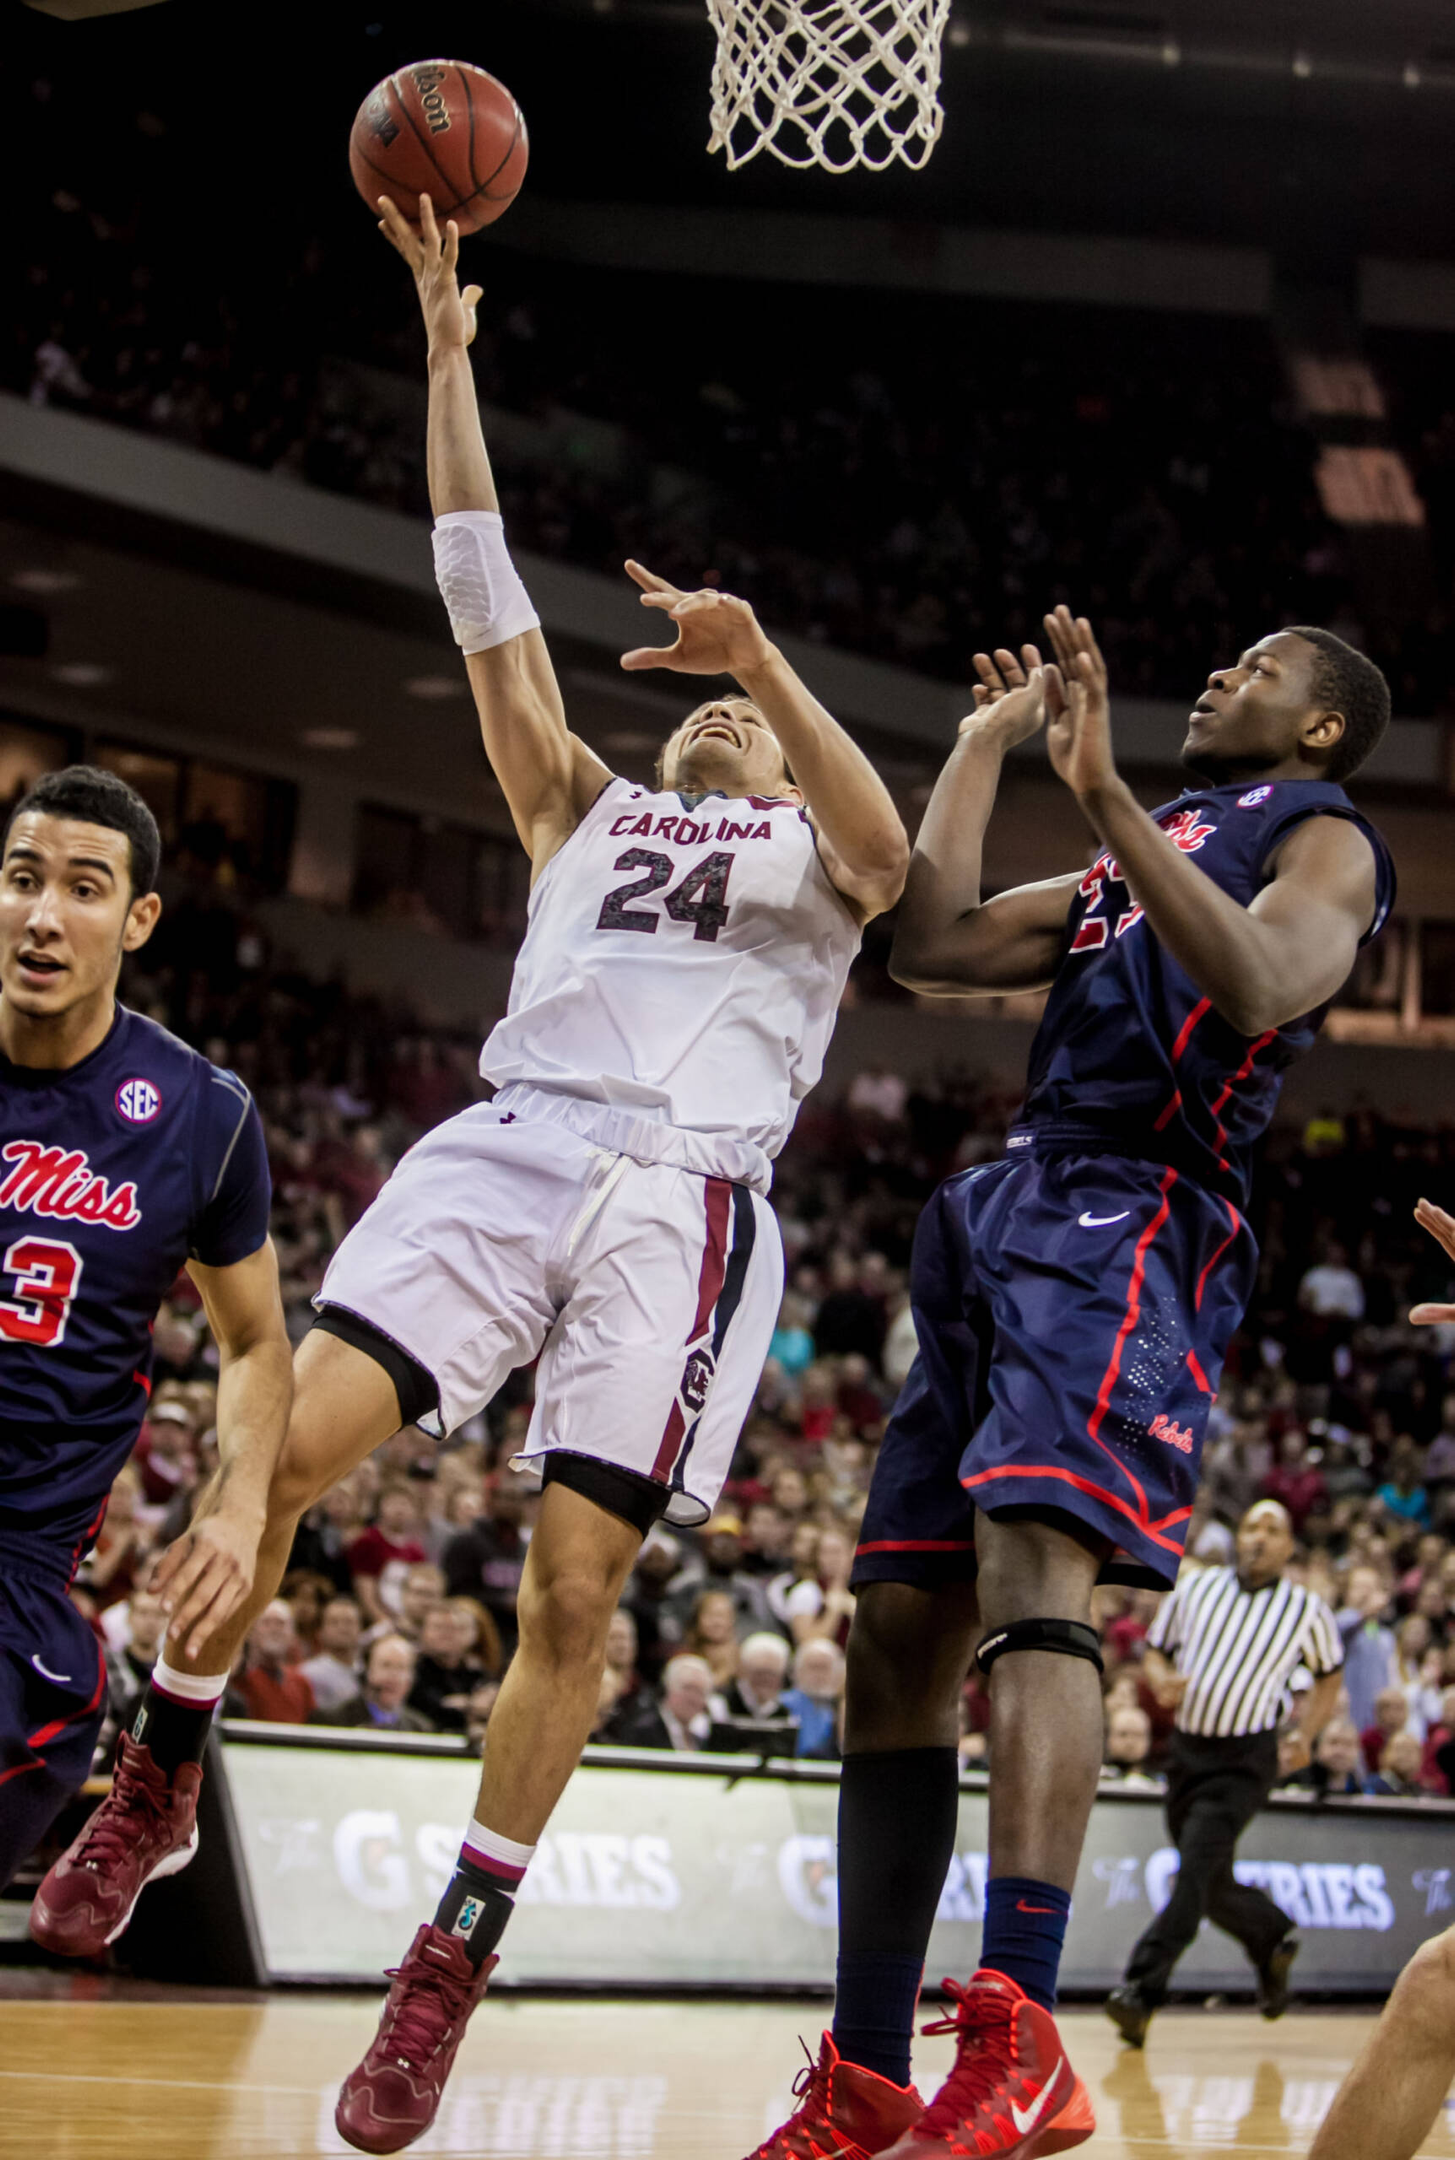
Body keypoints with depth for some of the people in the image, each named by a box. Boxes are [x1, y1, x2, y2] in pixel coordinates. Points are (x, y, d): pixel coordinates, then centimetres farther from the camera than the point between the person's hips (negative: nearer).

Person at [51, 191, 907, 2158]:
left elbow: (888, 849, -6)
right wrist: (446, 344, 14)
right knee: (289, 1443, -18)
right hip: (509, 1141, 2)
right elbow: (483, 593, 20)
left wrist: (765, 659, -17)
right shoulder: (586, 812, 28)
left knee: (575, 1583, -10)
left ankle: (453, 1967, -3)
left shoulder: (816, 855, 21)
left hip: (686, 1189, -2)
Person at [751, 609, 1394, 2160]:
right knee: (895, 1640, 2)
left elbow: (1259, 985, -16)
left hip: (1131, 1219, -9)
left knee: (1032, 1579, -28)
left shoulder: (1325, 839, 6)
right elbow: (929, 948, 22)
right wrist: (984, 745, 26)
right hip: (1000, 1216, 9)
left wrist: (1103, 791, -21)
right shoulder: (1127, 864, 31)